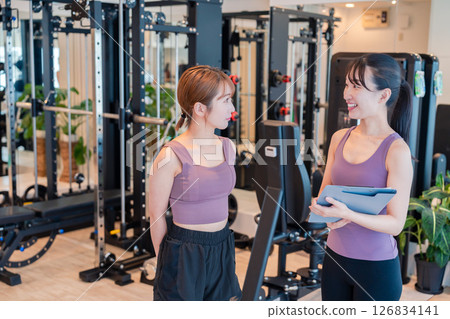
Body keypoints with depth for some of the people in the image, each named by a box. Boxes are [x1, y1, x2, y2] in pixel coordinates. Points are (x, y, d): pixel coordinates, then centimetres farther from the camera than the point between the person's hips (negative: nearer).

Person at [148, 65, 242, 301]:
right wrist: (166, 262, 0)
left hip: (222, 250, 6)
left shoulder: (227, 147, 3)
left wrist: (221, 240, 17)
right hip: (185, 253, -6)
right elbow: (157, 215, -8)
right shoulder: (171, 156, -16)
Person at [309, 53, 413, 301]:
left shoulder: (396, 150, -15)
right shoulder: (340, 138, 3)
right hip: (335, 256, 5)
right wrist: (328, 213, -11)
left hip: (376, 266, -5)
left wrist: (348, 214, -29)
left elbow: (396, 223, -15)